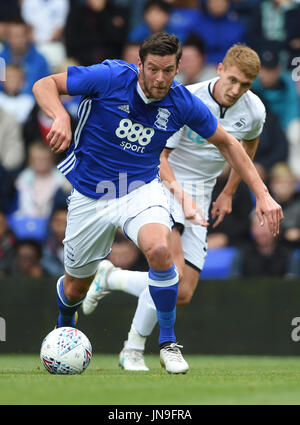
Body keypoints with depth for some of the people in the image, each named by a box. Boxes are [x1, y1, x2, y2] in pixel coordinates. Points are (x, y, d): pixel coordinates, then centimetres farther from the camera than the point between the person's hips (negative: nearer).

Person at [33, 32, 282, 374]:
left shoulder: (184, 103, -12)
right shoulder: (109, 78, -19)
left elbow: (227, 143, 3)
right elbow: (44, 84, -13)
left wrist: (262, 194, -3)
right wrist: (60, 117, -34)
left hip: (141, 189, 0)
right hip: (90, 195, 0)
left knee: (159, 248, -33)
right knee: (75, 287, 10)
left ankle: (168, 343, -14)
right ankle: (64, 327, 50)